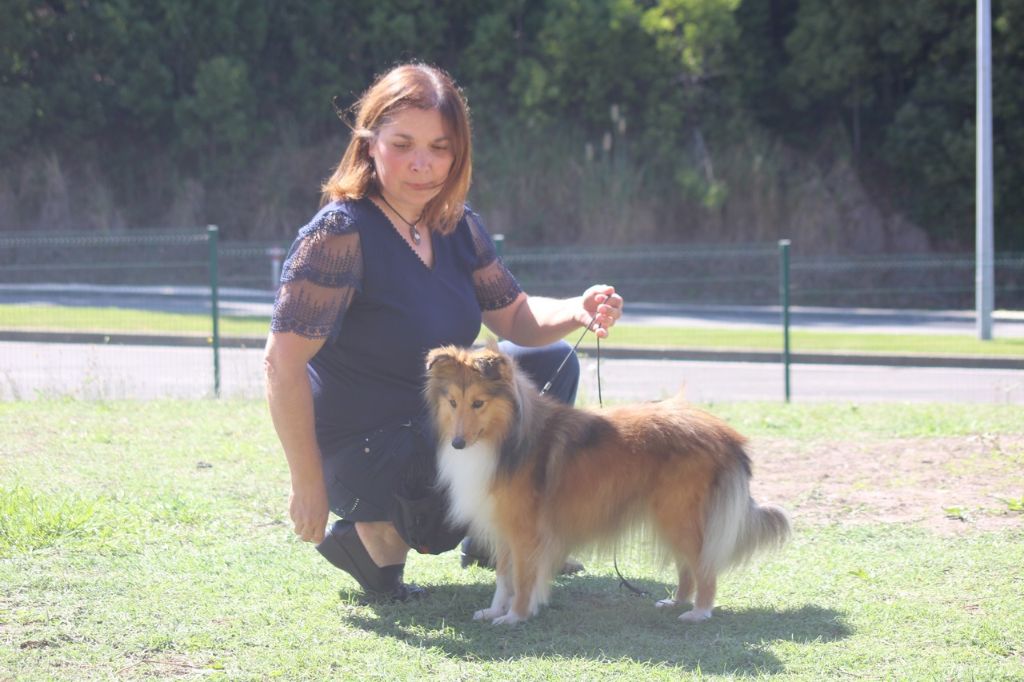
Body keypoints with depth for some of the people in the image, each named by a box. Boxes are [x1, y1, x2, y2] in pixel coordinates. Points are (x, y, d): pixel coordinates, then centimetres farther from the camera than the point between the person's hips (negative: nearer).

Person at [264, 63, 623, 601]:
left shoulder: (457, 227, 1)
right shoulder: (341, 233, -24)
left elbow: (518, 319, 9)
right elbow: (283, 365, -28)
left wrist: (578, 311, -13)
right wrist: (309, 486, -25)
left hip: (432, 425, 9)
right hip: (360, 452, -9)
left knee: (552, 363, 19)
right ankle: (372, 534, -6)